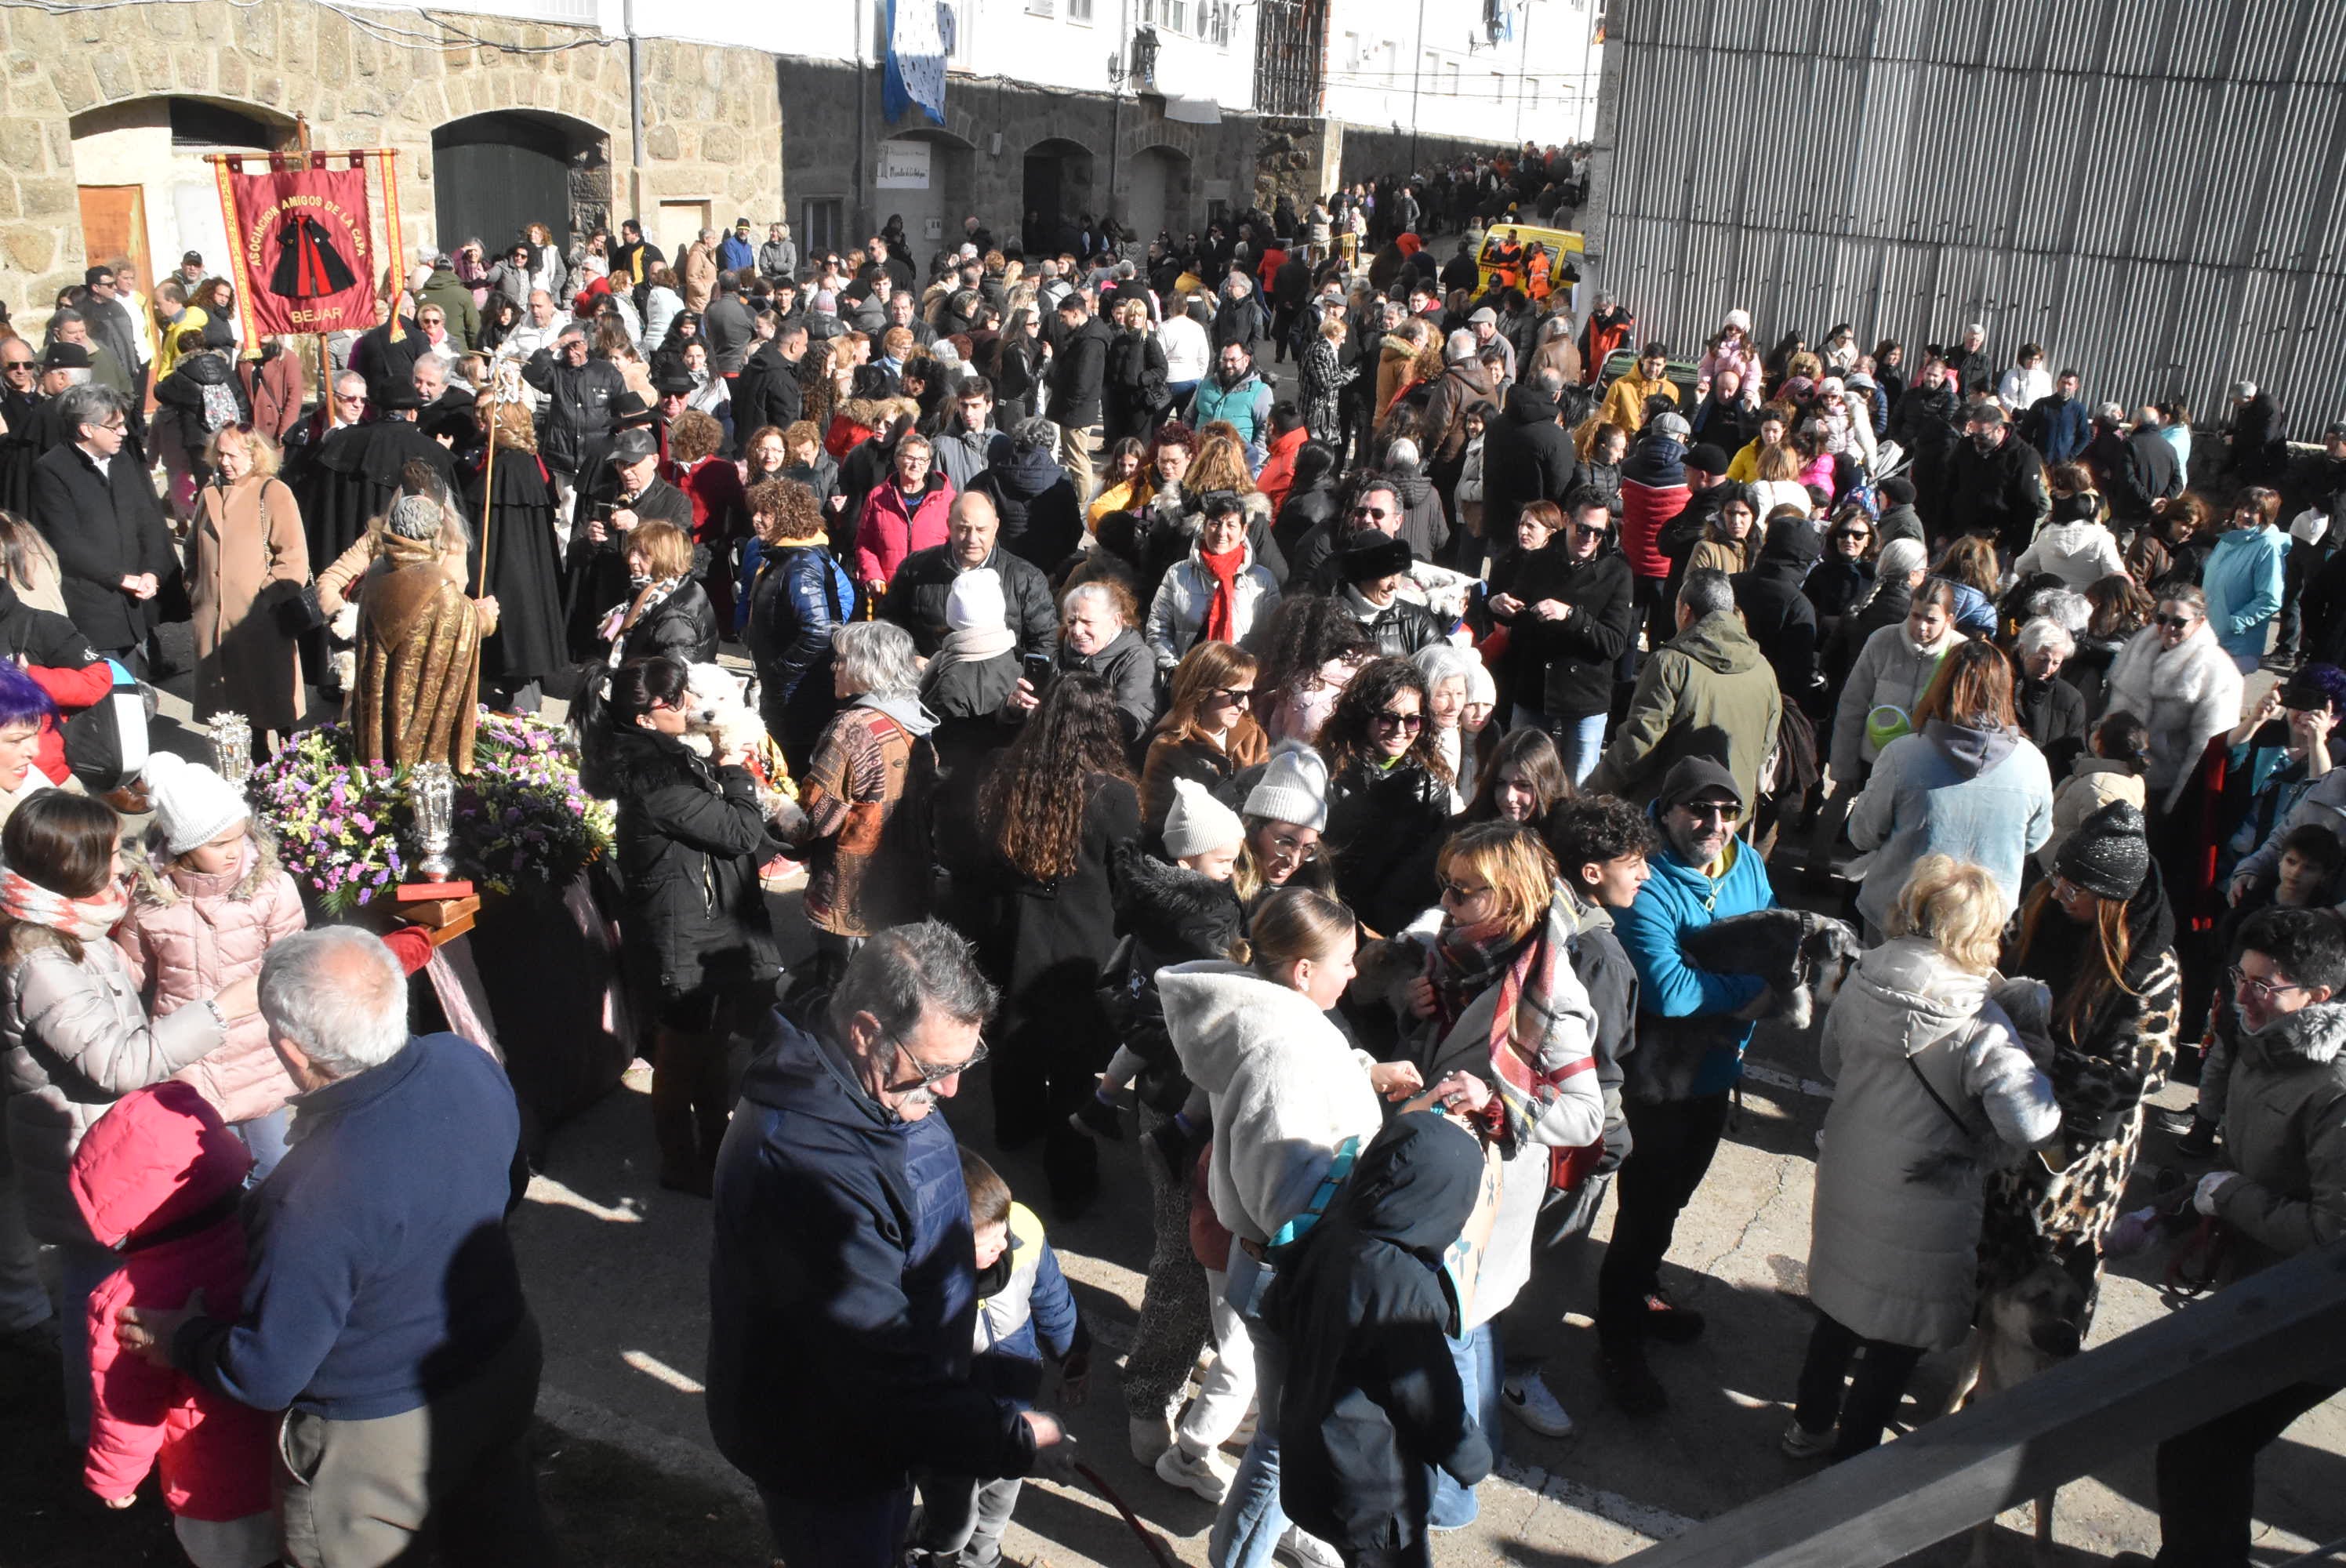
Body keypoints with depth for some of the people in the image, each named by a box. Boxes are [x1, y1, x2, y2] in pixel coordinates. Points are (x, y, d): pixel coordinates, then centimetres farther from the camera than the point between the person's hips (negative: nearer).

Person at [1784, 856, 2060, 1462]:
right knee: (1895, 1344, 14)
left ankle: (1811, 1425, 44)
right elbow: (2030, 1124, -25)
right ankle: (1853, 1461, 28)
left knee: (1840, 1310, 26)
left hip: (1845, 1181, 6)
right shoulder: (1980, 1025, -24)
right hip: (1923, 1212, -6)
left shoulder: (1860, 986, -7)